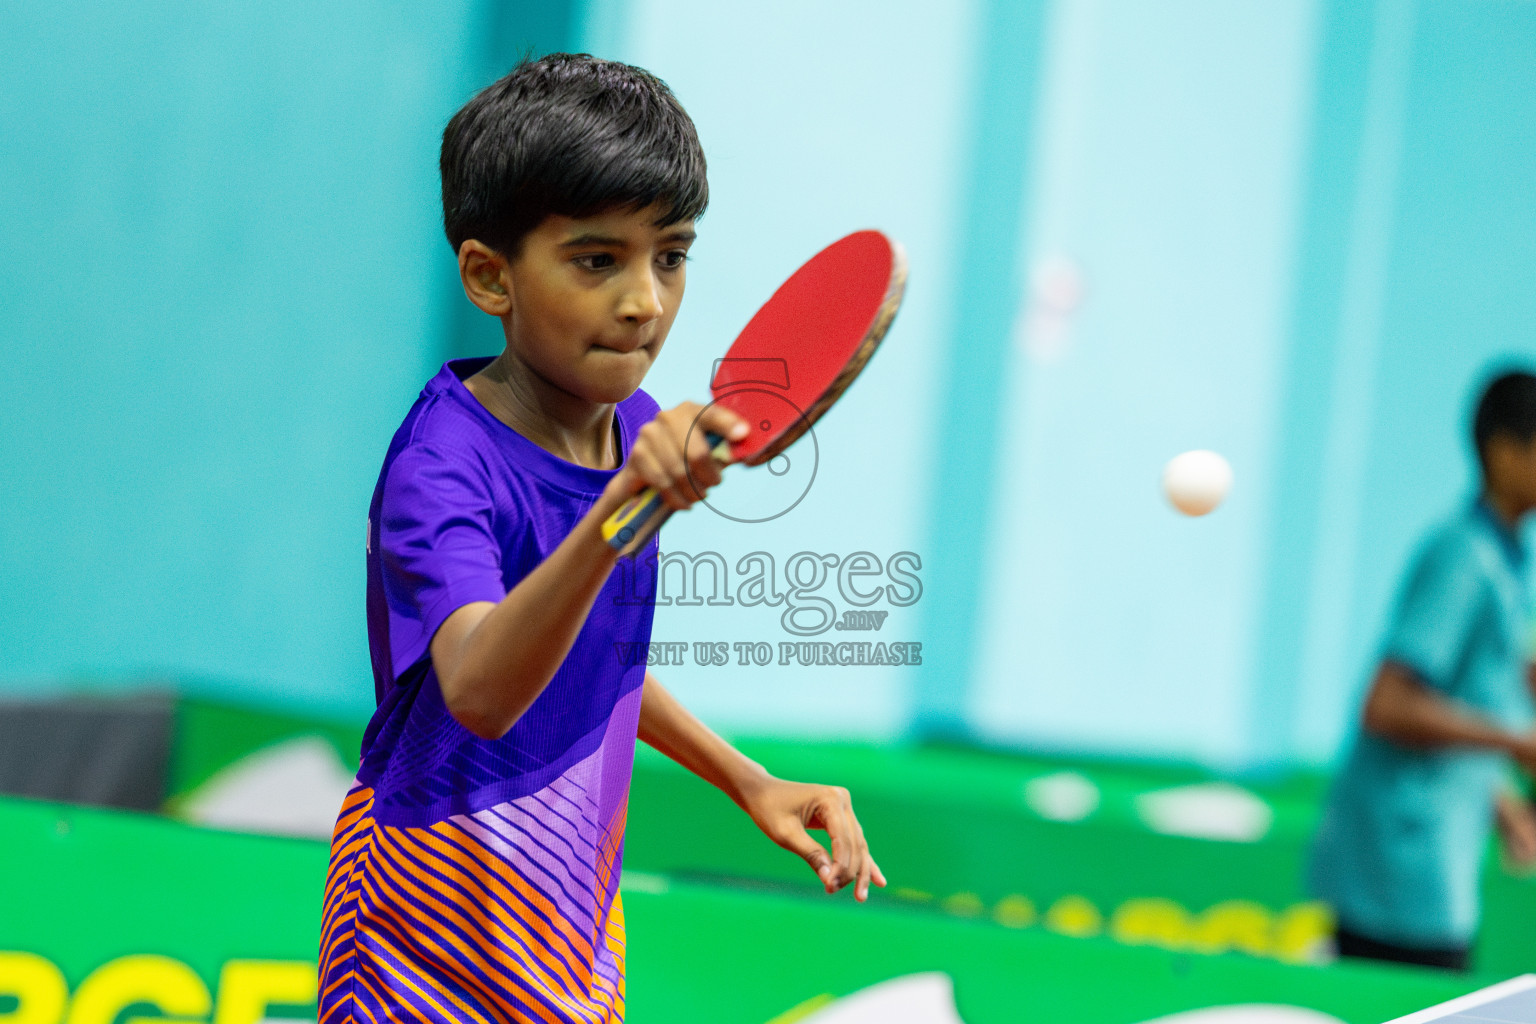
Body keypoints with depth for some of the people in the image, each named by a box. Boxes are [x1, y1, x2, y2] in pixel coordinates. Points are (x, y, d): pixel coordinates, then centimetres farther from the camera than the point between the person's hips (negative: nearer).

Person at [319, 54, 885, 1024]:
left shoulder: (635, 431, 0)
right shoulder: (442, 467, -25)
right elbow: (478, 690, -44)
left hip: (577, 894, 7)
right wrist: (620, 509, -56)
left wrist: (750, 782, 8)